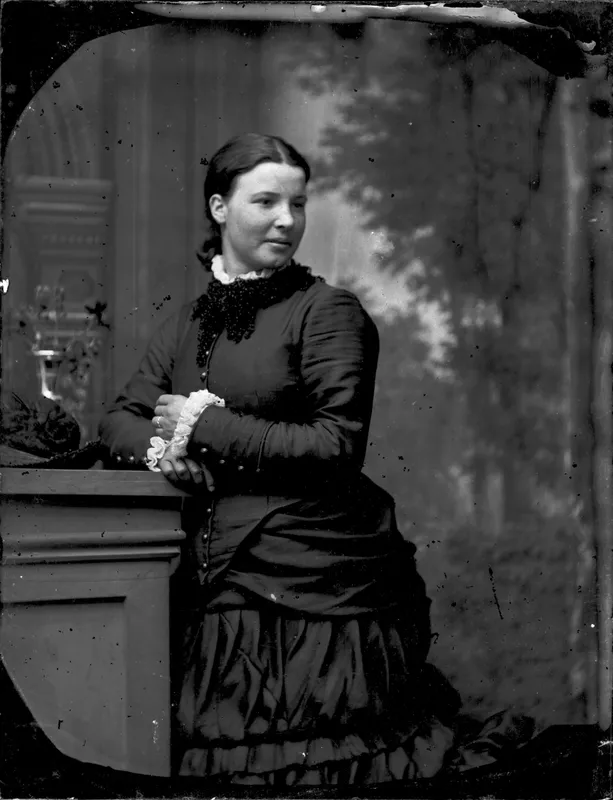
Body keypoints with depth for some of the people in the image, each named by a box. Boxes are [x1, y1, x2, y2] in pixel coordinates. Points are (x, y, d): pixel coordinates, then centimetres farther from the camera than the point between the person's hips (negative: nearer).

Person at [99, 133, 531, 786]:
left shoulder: (327, 310, -4)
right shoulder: (188, 323, 14)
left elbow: (337, 447, -13)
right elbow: (120, 420, 17)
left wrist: (207, 426, -11)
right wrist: (160, 446, -7)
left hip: (318, 590, -5)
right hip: (222, 593, 5)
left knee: (312, 767, -2)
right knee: (228, 765, 8)